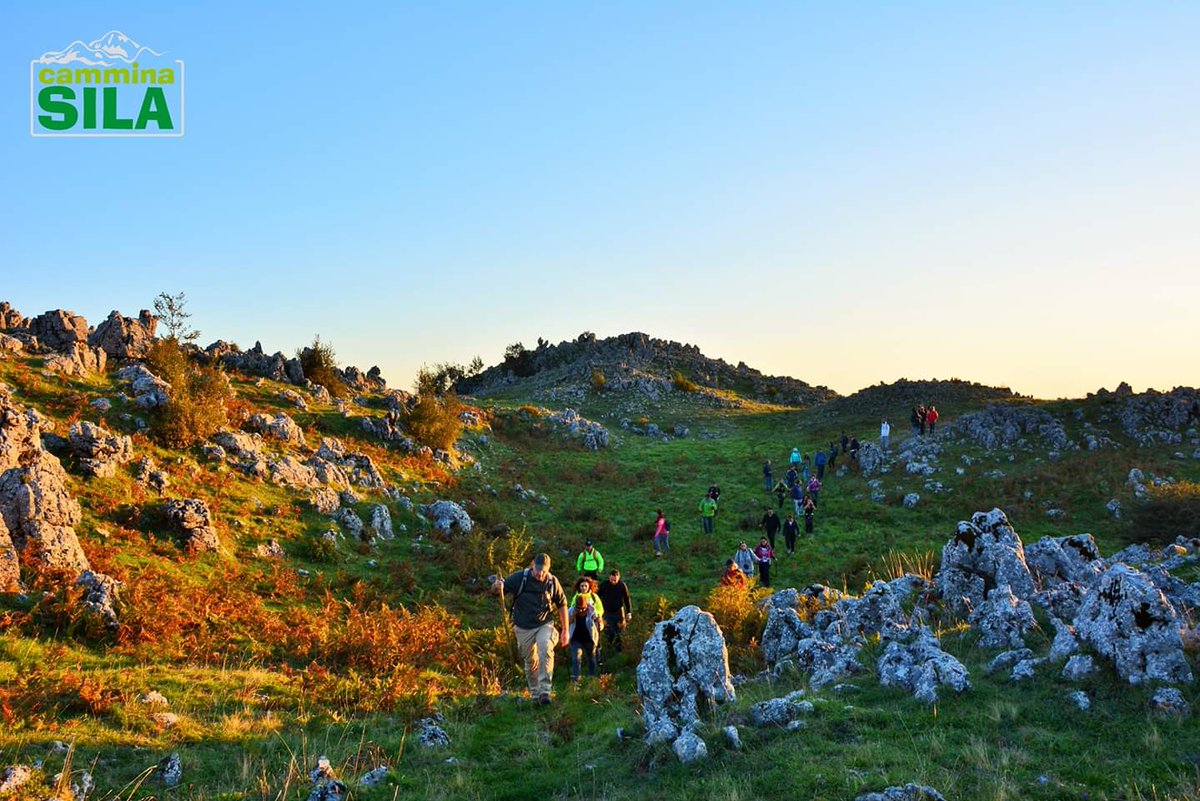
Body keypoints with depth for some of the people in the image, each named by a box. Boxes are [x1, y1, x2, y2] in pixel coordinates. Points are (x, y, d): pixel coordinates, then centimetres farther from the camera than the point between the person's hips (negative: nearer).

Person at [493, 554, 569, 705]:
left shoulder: (552, 581, -8)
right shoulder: (519, 578, -12)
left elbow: (562, 604, 4)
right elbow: (495, 589, -7)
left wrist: (565, 630, 5)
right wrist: (497, 586, -33)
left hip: (545, 625, -1)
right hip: (524, 628, 1)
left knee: (545, 649, -28)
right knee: (531, 662, 11)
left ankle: (545, 691, -23)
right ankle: (535, 694, 33)